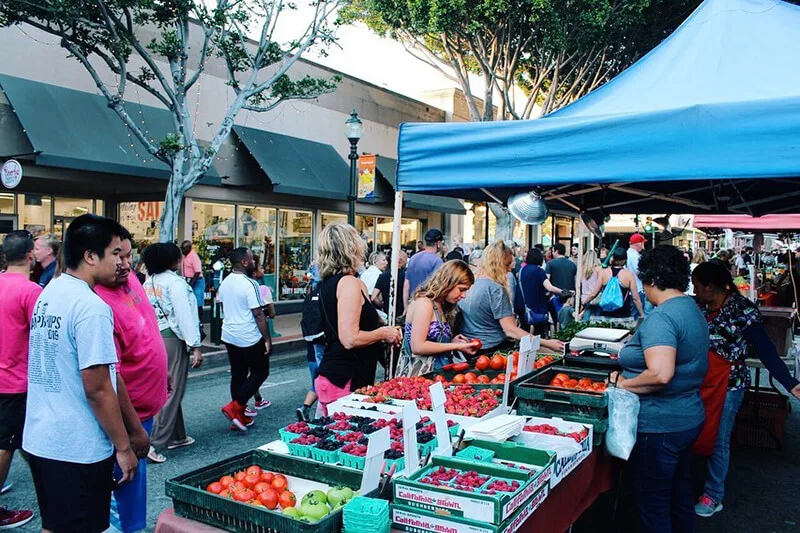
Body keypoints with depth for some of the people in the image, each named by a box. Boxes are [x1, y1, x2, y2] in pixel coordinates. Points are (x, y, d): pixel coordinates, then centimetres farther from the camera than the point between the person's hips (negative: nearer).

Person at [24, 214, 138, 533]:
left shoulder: (49, 293, 6)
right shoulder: (91, 307, -21)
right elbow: (98, 390, -22)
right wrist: (123, 447, -13)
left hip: (39, 438, 8)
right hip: (77, 448, -8)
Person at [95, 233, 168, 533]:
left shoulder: (130, 279, -2)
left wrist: (161, 372, 21)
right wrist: (135, 429, -23)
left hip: (147, 401, 9)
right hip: (130, 410, -9)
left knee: (134, 473, 26)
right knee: (132, 476, 8)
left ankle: (117, 507, 47)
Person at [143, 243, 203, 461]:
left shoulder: (148, 283, 10)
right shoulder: (175, 282, -12)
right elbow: (184, 315, -16)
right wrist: (195, 346, -14)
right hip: (172, 339, -8)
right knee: (172, 392, -4)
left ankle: (177, 436, 28)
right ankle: (156, 444, -7)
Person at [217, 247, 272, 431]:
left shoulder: (225, 283, 6)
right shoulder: (250, 284, -19)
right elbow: (259, 314, -20)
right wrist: (267, 339, -14)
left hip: (229, 336, 8)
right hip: (250, 338, -8)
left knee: (238, 375, 14)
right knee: (260, 373, 7)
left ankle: (239, 416, 18)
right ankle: (234, 407, -2)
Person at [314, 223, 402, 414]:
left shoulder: (327, 283, 12)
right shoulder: (350, 283, -16)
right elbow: (350, 339, -23)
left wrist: (380, 333, 21)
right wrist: (382, 333, -7)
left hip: (329, 375, 10)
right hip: (345, 381, -9)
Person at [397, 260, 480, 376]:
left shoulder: (441, 305, 14)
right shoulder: (424, 303, -12)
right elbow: (417, 346, -17)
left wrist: (452, 342, 2)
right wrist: (456, 346, -12)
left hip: (436, 371, 8)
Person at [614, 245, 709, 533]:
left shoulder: (660, 318, -24)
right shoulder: (692, 309, 8)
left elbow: (660, 375, -35)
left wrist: (624, 383, -18)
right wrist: (630, 369, 15)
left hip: (660, 425, -10)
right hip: (689, 418, 10)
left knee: (653, 504, 6)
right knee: (680, 493, 25)